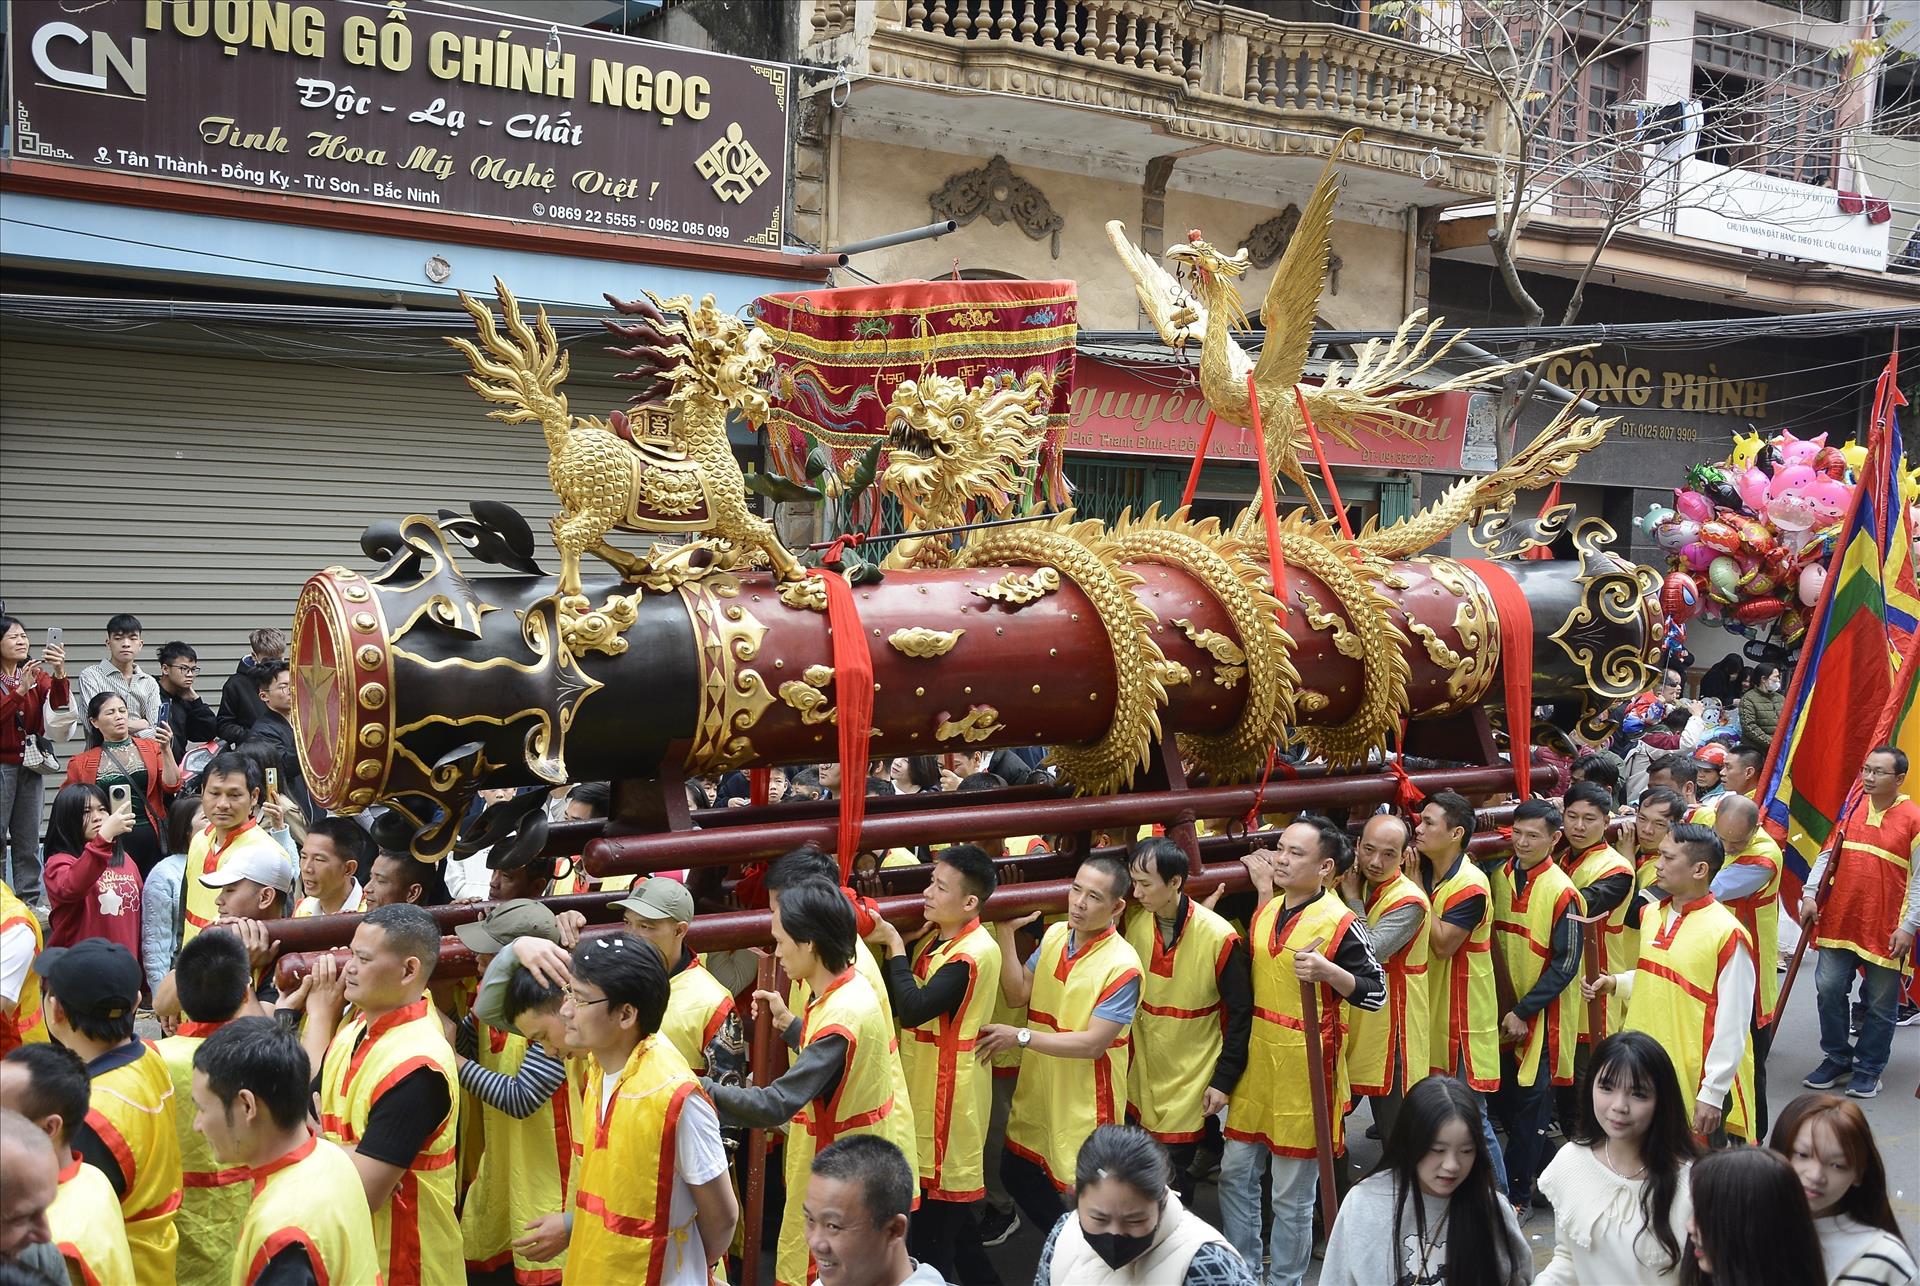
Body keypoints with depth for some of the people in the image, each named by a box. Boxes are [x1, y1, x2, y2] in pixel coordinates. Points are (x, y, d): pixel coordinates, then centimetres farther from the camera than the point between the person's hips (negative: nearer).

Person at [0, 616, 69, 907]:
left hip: (29, 765, 4)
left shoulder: (37, 675, 8)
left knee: (28, 839, 7)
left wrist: (59, 674, -25)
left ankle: (30, 900, 12)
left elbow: (59, 703, -9)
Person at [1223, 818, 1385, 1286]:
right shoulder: (1267, 910, 6)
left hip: (1304, 1069, -7)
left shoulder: (1341, 923, -15)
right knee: (1235, 1174, 15)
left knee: (1292, 1195, 6)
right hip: (1256, 1061, 7)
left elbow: (1376, 992, -13)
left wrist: (1327, 972, -30)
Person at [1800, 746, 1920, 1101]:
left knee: (1880, 1004, 7)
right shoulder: (1850, 807, 5)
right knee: (1829, 990, 4)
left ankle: (1868, 1069, 22)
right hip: (1839, 921, 4)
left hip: (1885, 931, -3)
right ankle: (1837, 1058, 22)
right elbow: (1827, 855, 10)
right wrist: (1810, 895, 1)